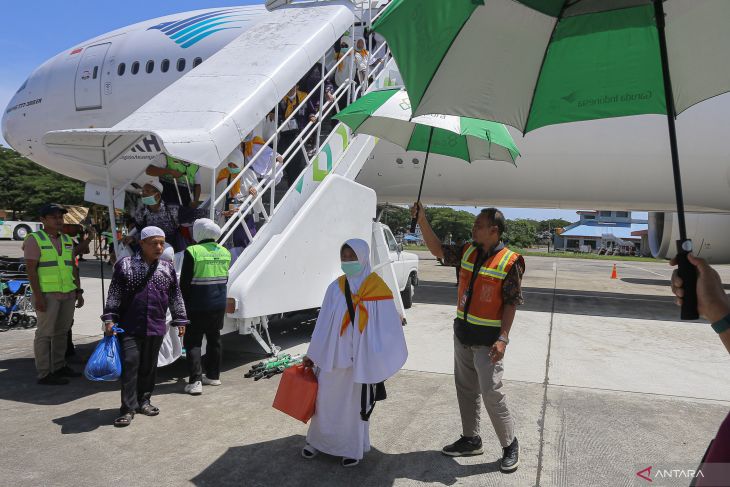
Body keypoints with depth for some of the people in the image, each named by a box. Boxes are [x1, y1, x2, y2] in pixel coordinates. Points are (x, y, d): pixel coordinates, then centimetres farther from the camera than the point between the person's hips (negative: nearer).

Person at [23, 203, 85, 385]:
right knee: (45, 333, -2)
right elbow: (31, 269, -10)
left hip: (68, 294, 6)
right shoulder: (34, 239, -4)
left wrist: (78, 291, 14)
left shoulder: (67, 240, 15)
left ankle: (59, 366, 23)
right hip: (47, 294, -6)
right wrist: (38, 295, -16)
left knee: (62, 331, 12)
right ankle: (44, 374, 2)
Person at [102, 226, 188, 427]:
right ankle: (128, 409, 3)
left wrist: (180, 320, 12)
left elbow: (175, 296, 13)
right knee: (130, 365, -5)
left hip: (156, 327, 3)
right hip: (129, 327, -3)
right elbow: (114, 294, 0)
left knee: (149, 366, 12)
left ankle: (143, 401, 27)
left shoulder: (168, 268, 7)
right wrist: (109, 319, -4)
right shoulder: (125, 265, -1)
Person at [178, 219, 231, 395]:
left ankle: (195, 381, -3)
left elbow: (184, 282, -10)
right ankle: (213, 375, 28)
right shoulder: (225, 252, 4)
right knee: (214, 339, 18)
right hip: (219, 305, 6)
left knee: (192, 342, 3)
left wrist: (186, 302, 3)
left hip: (198, 306, -6)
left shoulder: (192, 252, -15)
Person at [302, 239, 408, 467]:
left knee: (356, 402, 11)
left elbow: (388, 327, -7)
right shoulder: (336, 288, 0)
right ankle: (318, 440, 35)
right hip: (332, 355, 3)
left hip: (360, 358, -3)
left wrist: (383, 360, -6)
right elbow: (323, 323, 6)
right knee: (325, 398, 12)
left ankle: (353, 448, 30)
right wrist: (312, 354, 9)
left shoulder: (378, 289, -11)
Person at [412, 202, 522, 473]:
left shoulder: (509, 261, -13)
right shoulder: (467, 252, 4)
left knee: (491, 393, -5)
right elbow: (437, 250, 8)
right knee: (465, 389, 15)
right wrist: (422, 220, -2)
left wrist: (503, 339, -19)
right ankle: (470, 439, 30)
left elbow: (512, 303, -13)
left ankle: (510, 445, 16)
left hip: (488, 339, -7)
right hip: (462, 333, 7)